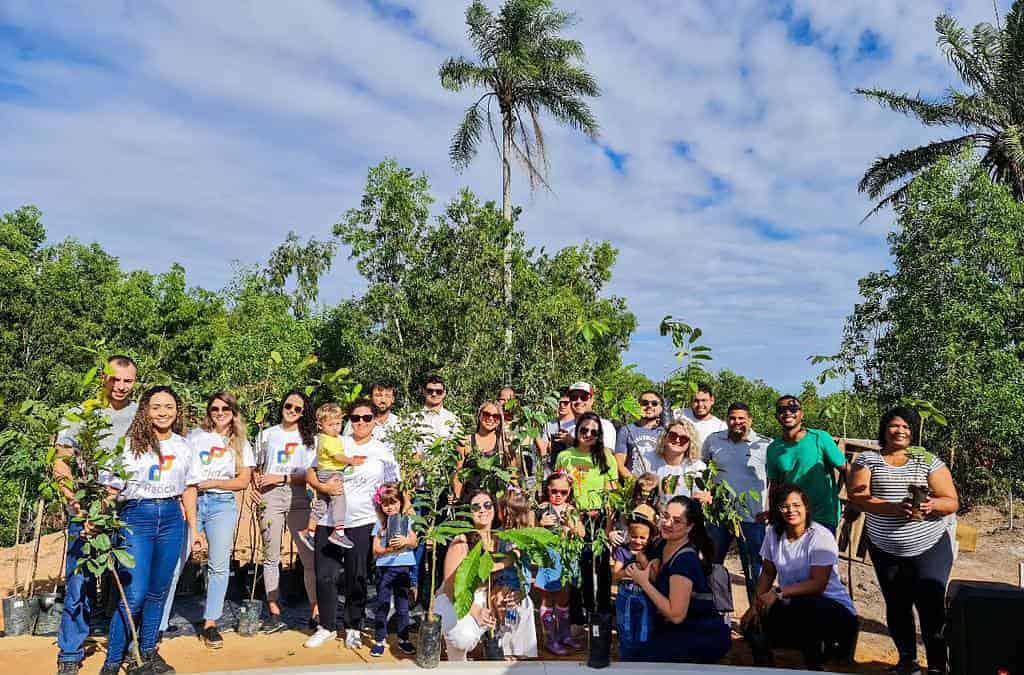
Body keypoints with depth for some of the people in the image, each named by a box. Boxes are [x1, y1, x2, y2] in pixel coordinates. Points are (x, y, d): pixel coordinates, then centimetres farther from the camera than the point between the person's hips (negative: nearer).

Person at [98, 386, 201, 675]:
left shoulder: (183, 447, 9)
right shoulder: (129, 443, -2)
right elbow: (108, 484, -4)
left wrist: (193, 529, 14)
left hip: (172, 518, 4)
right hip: (136, 517, -3)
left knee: (158, 591, 10)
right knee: (135, 593, -8)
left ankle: (148, 652, 25)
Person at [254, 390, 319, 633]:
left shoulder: (310, 438, 7)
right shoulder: (267, 434, 14)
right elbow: (258, 467, 18)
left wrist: (281, 478, -9)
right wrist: (255, 486, 0)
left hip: (299, 498, -1)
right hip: (270, 498, 2)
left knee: (309, 556, -4)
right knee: (271, 557, 4)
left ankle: (315, 610, 4)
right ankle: (274, 613, 14)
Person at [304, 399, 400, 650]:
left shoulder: (383, 452, 3)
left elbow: (394, 487, 6)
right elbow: (311, 471, 6)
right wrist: (321, 486, -14)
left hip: (361, 523, -1)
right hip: (329, 520, 1)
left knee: (356, 579, 5)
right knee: (325, 576, 3)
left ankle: (353, 627, 23)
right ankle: (327, 626, 22)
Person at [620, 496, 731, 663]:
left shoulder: (685, 559, -23)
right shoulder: (666, 545, 3)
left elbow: (676, 615, -24)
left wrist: (644, 582, -18)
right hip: (682, 632, 8)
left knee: (632, 663, -14)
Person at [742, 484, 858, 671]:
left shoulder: (821, 537, -16)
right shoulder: (774, 534, 1)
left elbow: (818, 584, -23)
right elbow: (767, 573, 7)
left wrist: (779, 593, -31)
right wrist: (755, 605, -7)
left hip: (833, 608, -5)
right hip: (794, 606, 5)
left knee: (801, 608, -36)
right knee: (753, 624, -15)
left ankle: (813, 664, -9)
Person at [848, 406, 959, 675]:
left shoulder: (928, 461, 0)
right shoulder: (867, 459, 0)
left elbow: (952, 502, -3)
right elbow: (856, 496, -13)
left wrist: (932, 504, -26)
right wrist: (895, 508, -28)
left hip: (930, 549, -1)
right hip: (885, 551, 2)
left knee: (932, 607, -5)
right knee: (896, 607, 12)